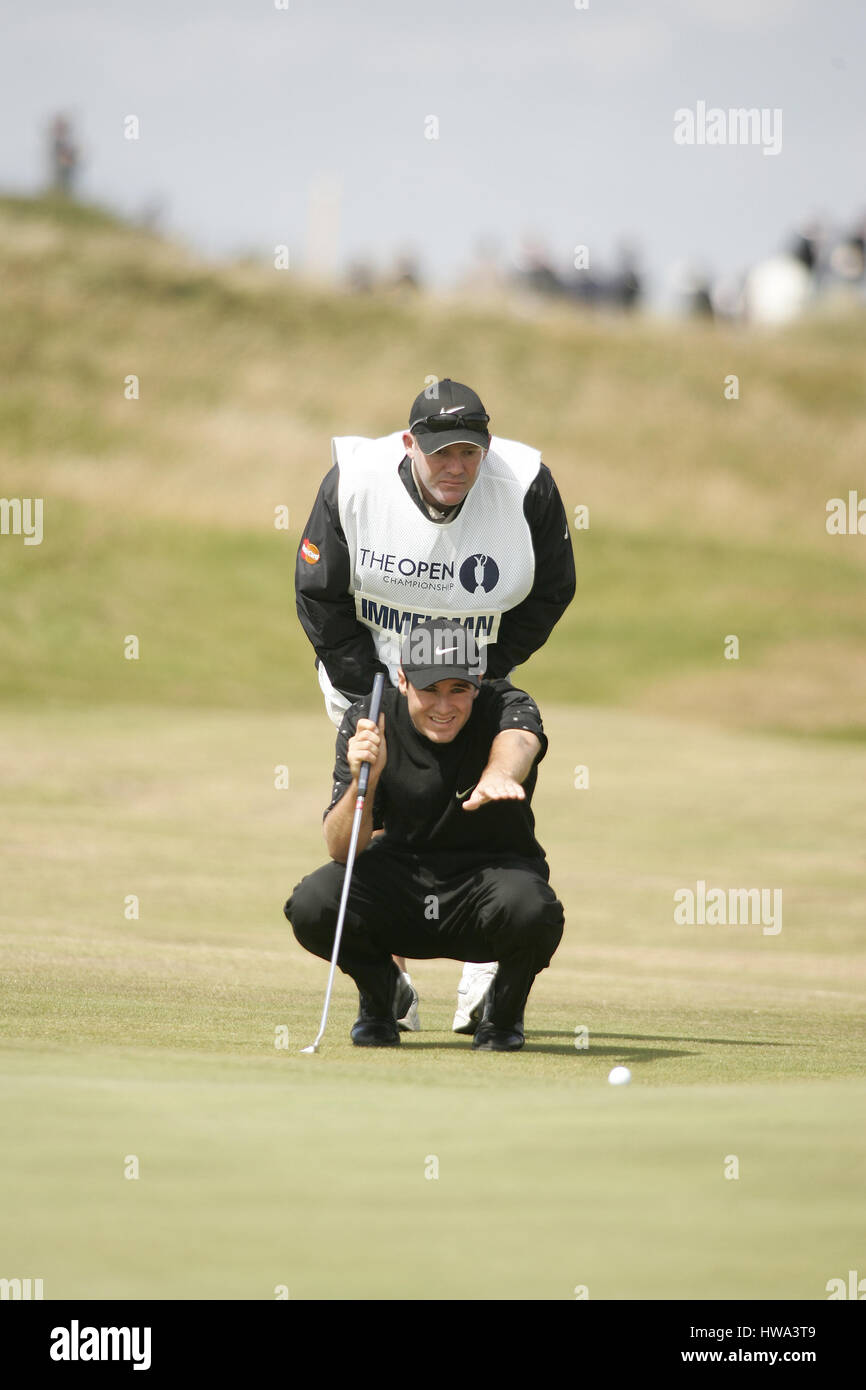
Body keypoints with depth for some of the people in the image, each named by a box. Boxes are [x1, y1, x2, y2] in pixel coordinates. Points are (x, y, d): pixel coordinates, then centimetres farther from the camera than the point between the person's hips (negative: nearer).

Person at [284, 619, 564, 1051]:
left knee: (529, 909, -37)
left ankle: (503, 1013, -1)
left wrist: (498, 776, -69)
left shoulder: (505, 706, -16)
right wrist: (362, 782, -37)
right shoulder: (366, 721, -11)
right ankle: (378, 997, 6)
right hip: (400, 876, 1)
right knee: (311, 905, -28)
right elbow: (341, 850, -16)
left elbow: (518, 741, -44)